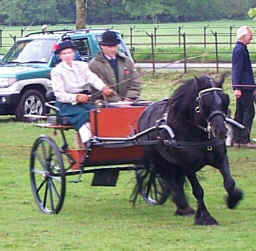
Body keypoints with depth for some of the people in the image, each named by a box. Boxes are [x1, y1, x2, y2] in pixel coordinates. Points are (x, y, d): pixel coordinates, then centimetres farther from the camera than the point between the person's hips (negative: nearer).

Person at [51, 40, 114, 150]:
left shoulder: (82, 65, 15)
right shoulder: (57, 71, 2)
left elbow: (92, 78, -5)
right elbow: (59, 94, -9)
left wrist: (103, 88, -26)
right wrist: (76, 97, -26)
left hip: (84, 100, 4)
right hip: (67, 104, -4)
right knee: (83, 115, -32)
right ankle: (88, 145, -44)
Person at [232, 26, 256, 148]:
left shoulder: (239, 48, 17)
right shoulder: (241, 49, -15)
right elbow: (237, 69, -20)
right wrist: (237, 88, -23)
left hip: (241, 86, 10)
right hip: (244, 86, -10)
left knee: (240, 113, 12)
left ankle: (237, 140, 15)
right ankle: (244, 140, -8)